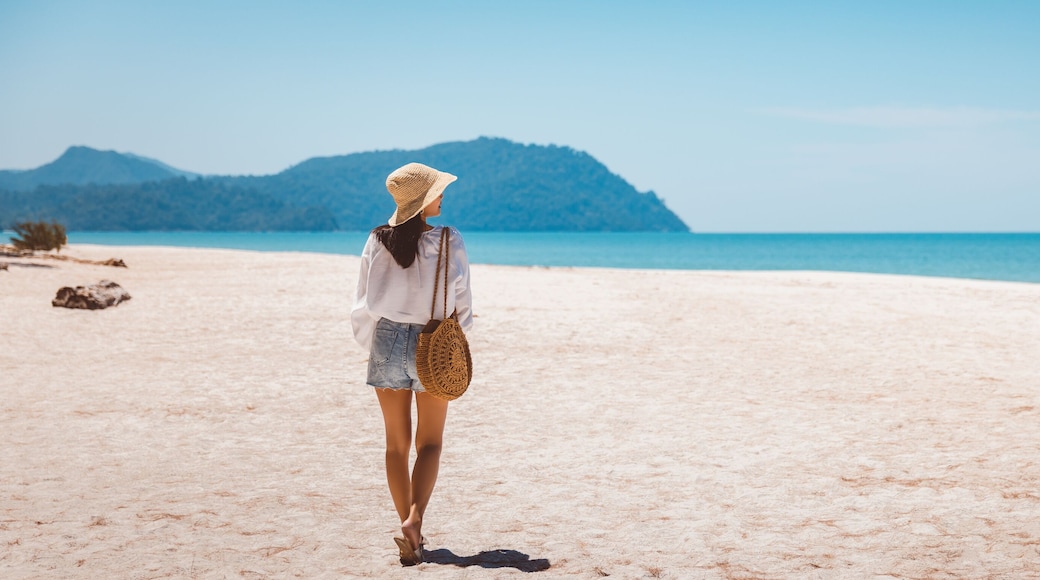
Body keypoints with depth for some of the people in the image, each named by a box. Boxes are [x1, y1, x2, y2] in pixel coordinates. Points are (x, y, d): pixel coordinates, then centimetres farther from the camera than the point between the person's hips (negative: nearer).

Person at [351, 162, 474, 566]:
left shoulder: (377, 242, -2)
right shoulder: (448, 241, -9)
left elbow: (362, 306, 2)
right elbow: (462, 304, -6)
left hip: (387, 340, 2)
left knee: (397, 443, 12)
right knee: (429, 443, 8)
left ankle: (410, 533, 15)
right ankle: (414, 517, -13)